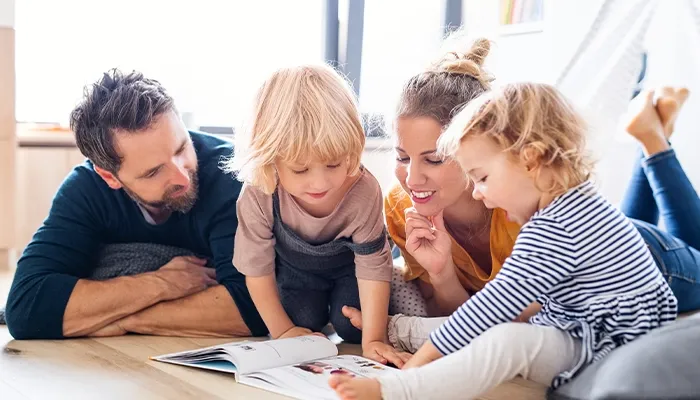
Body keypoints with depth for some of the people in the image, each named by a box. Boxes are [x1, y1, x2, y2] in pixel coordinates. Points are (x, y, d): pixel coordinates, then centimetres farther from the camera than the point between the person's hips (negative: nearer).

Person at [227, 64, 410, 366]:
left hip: (348, 263, -1)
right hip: (295, 267, 1)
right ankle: (317, 308, 21)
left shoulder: (363, 191, -39)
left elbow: (373, 266, -29)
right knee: (305, 322, -13)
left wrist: (373, 339, -30)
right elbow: (256, 267, -23)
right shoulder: (258, 196, -37)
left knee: (352, 327, -12)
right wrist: (282, 330, -17)